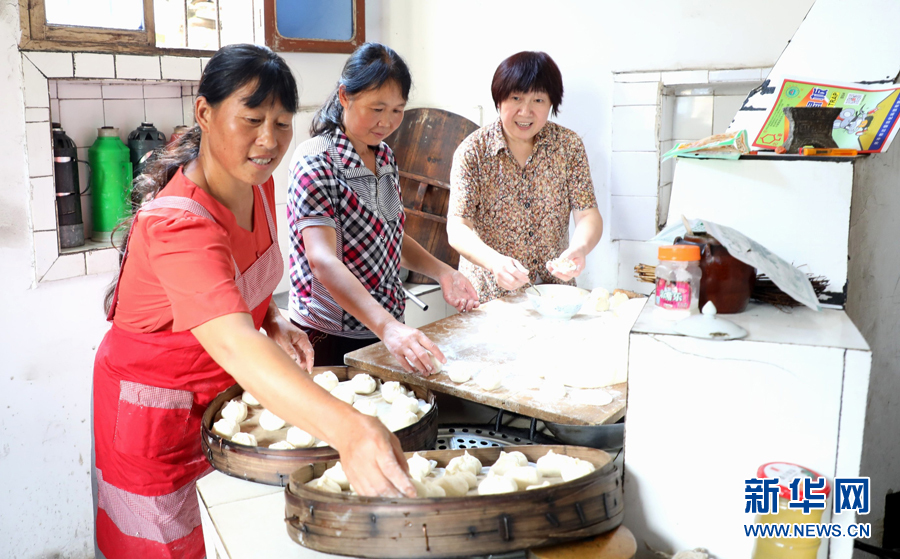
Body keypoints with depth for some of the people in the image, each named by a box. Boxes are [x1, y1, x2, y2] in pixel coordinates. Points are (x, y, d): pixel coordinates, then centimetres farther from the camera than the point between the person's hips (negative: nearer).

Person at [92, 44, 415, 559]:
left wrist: (273, 320, -10)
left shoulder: (257, 184, -8)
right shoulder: (177, 223, -35)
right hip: (156, 410, -7)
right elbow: (233, 343, -52)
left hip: (232, 389, 7)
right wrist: (347, 429, -66)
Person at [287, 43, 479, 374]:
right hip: (329, 337, -7)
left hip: (389, 330, 7)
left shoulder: (384, 156, 6)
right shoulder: (316, 161, -18)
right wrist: (387, 327, -40)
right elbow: (323, 261, -29)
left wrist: (442, 272, 2)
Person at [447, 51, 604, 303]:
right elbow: (457, 227, -13)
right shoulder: (473, 151, -6)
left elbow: (588, 214, -2)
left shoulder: (569, 145, 2)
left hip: (554, 287, 2)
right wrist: (495, 261, -32)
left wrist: (580, 248, -25)